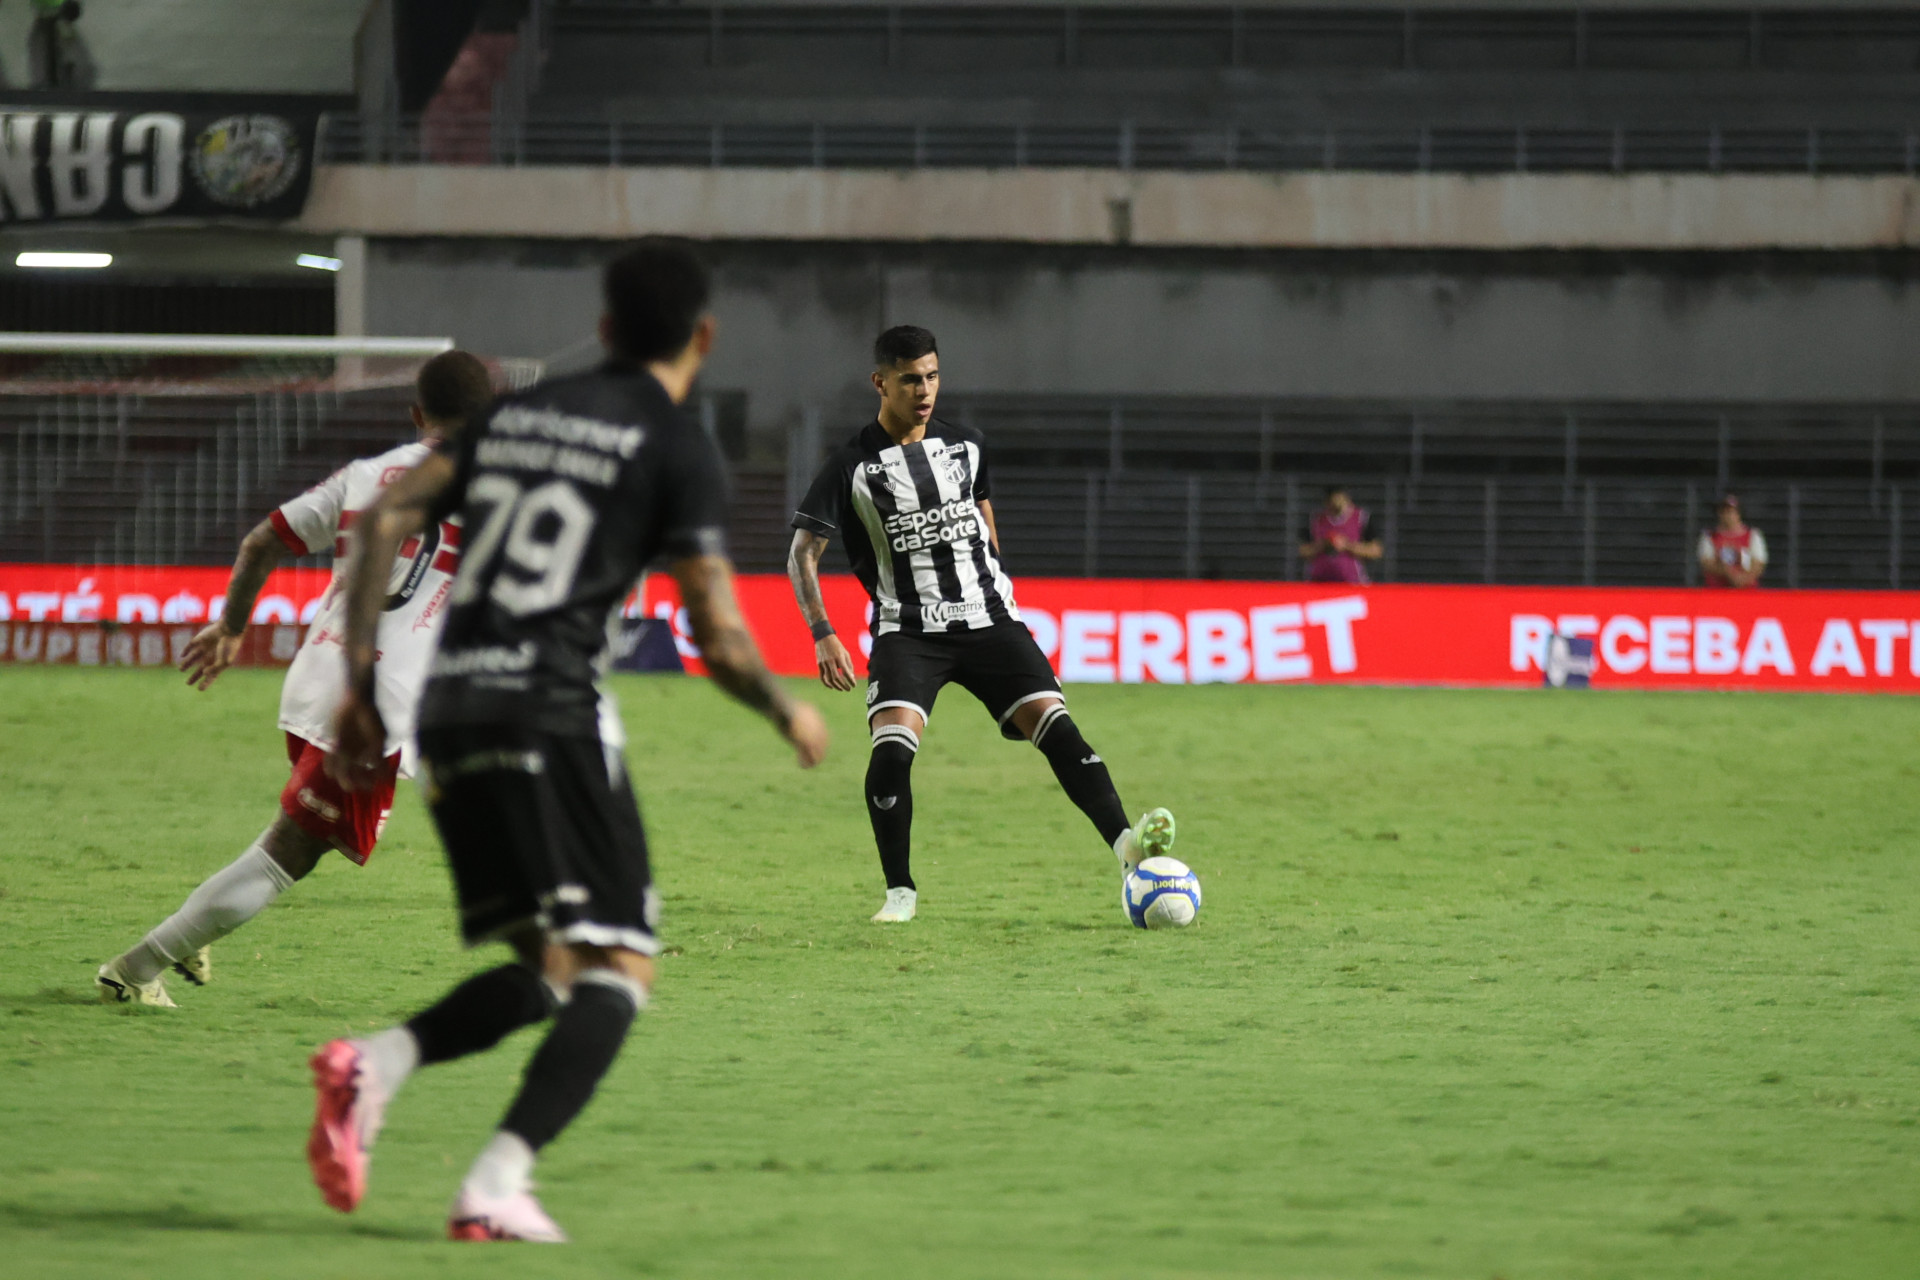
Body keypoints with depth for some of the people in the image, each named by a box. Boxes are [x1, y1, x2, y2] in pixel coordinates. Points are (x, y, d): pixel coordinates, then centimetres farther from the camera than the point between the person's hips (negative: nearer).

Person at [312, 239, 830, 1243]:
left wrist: (359, 684, 12)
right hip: (553, 711, -7)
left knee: (545, 969, 15)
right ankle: (499, 1182, -21)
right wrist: (790, 716, 17)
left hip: (449, 710, 7)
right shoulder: (679, 451, 1)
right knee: (618, 967, -2)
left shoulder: (516, 415, 18)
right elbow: (719, 641, -2)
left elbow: (383, 522, 9)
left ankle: (376, 1062, -11)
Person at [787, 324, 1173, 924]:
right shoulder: (854, 465, -4)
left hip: (987, 620, 3)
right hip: (908, 629, -3)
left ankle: (1125, 842, -27)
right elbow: (803, 553, -3)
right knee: (892, 742, -23)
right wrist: (823, 635, -14)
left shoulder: (966, 446, 8)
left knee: (1051, 717, -16)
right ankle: (900, 891, -8)